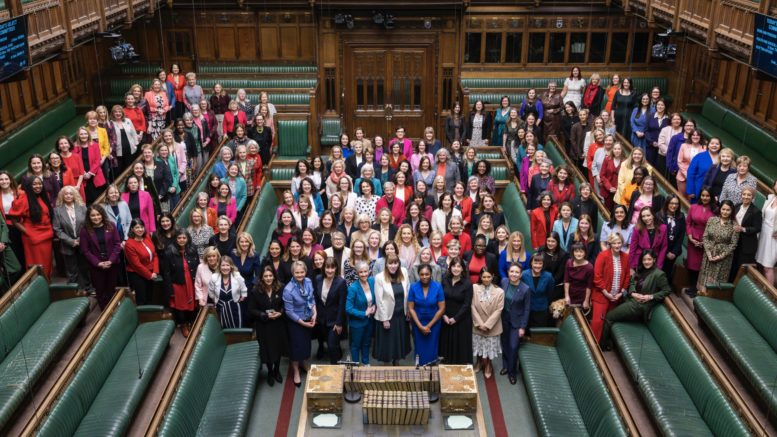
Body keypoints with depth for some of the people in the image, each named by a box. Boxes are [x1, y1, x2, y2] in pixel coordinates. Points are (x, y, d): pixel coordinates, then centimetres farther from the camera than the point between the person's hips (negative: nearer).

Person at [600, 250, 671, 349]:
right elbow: (632, 283, 13)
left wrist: (651, 296, -19)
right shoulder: (640, 271, 11)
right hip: (633, 301, 8)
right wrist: (633, 293, -9)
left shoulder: (658, 274, -14)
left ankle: (603, 345, 5)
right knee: (610, 316, -4)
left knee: (609, 317, -7)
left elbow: (667, 290, -12)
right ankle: (605, 343, 4)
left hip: (641, 306, -8)